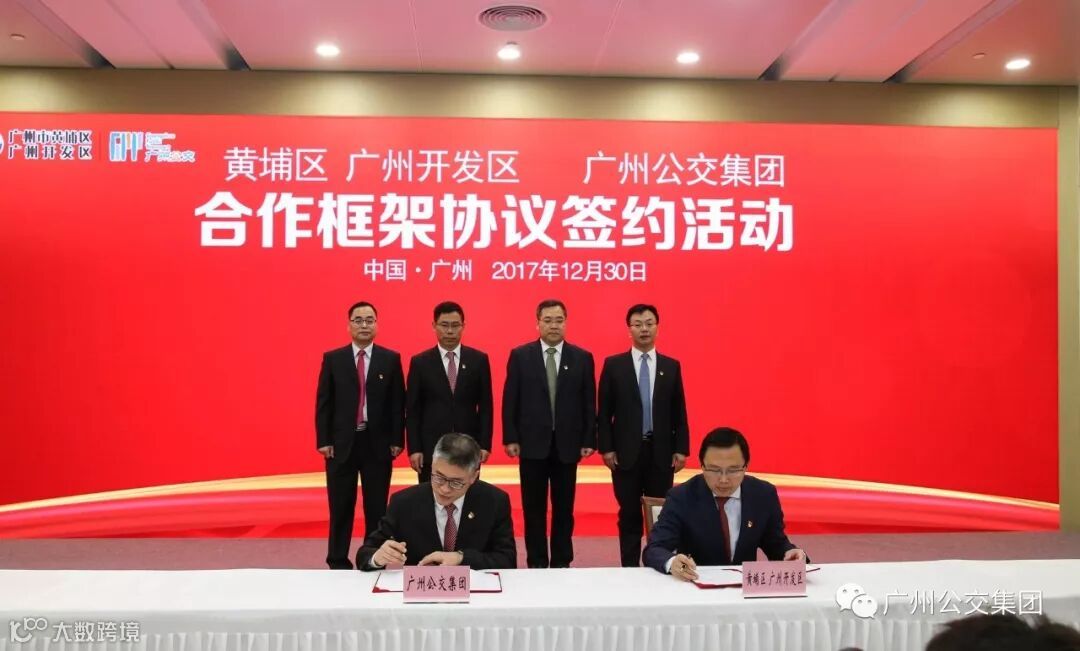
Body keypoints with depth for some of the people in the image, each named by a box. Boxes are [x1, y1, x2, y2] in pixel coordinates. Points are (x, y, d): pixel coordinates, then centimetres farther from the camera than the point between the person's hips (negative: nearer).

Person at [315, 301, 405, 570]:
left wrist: (397, 440, -4)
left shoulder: (391, 359, 3)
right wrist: (323, 441, -5)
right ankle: (338, 563, 19)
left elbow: (398, 403, 2)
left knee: (377, 508, 7)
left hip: (378, 443, 0)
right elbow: (323, 403, 1)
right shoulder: (332, 358, 4)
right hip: (341, 443, 0)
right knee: (341, 507, 8)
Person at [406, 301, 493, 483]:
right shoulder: (420, 362, 1)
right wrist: (414, 448, -5)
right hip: (431, 447, -1)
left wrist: (485, 444, -1)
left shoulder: (479, 359, 3)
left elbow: (485, 405, 4)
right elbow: (412, 410, 1)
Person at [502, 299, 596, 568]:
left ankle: (562, 563, 20)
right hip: (532, 443, -1)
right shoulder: (520, 355, 1)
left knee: (564, 508, 9)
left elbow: (589, 403, 3)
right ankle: (537, 563, 18)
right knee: (533, 508, 7)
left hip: (567, 444, 1)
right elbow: (510, 400, 0)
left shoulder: (582, 358, 3)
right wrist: (510, 438, -5)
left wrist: (589, 440, -2)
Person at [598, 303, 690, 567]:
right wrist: (606, 448, -6)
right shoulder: (613, 364, 1)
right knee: (629, 514, 5)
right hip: (626, 452, -1)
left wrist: (681, 449, 0)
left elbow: (679, 412, 7)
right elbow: (604, 412, 0)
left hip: (661, 452, 2)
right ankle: (630, 567, 14)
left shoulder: (671, 366, 7)